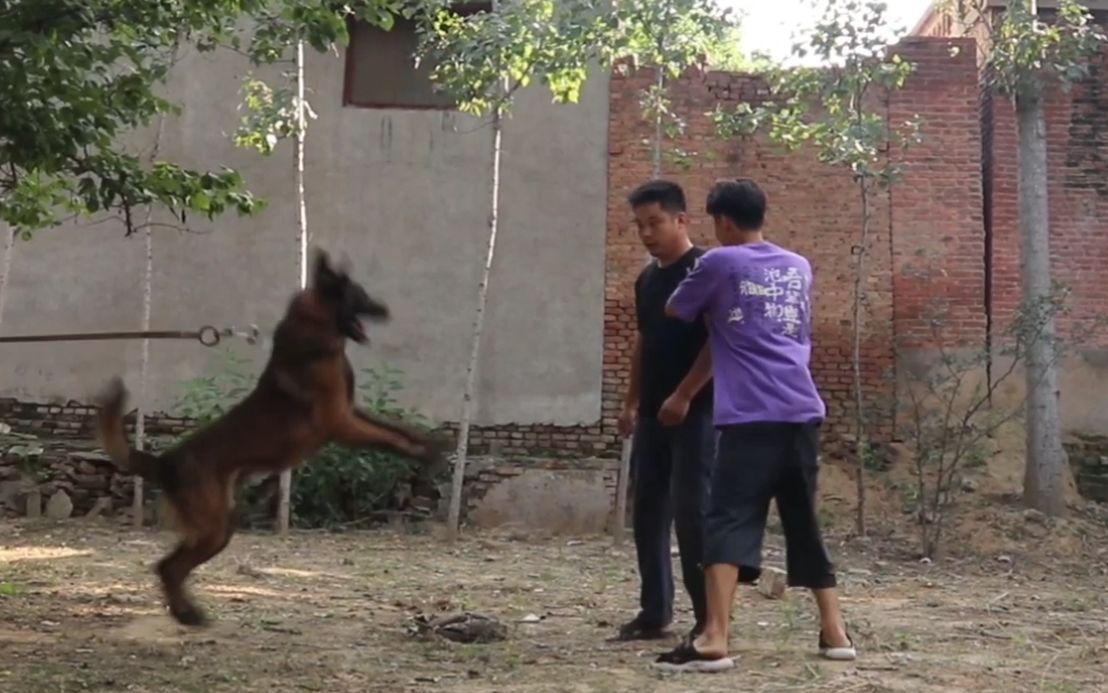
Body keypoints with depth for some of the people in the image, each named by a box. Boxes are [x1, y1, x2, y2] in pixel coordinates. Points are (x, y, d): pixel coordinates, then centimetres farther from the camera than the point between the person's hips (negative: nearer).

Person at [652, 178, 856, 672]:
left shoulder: (718, 263, 3)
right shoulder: (799, 267, 19)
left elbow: (674, 312, 17)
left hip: (749, 417, -5)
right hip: (802, 412, 5)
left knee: (729, 522, -9)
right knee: (804, 523, 15)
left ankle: (714, 640, -21)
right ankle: (834, 631, 19)